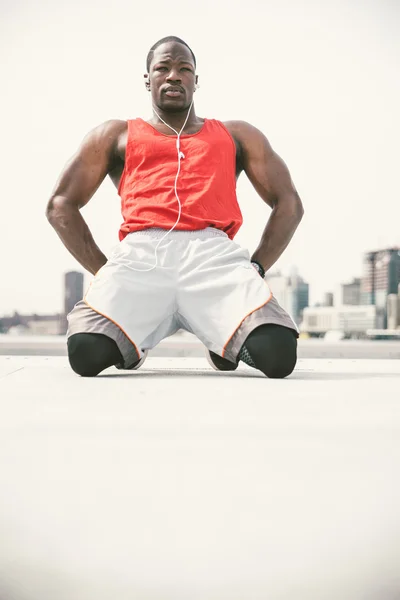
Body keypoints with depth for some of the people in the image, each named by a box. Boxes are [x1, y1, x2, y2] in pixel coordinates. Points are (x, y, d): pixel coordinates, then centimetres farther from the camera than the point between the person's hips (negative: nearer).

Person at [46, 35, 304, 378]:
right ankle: (131, 338, 8)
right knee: (87, 353, -30)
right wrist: (104, 271, 4)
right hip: (141, 253, 0)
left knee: (277, 353, -29)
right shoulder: (116, 135, 26)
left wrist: (255, 268, 6)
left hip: (213, 253, 0)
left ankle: (223, 340, 8)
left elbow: (290, 204, 22)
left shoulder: (237, 135, 28)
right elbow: (61, 205, 19)